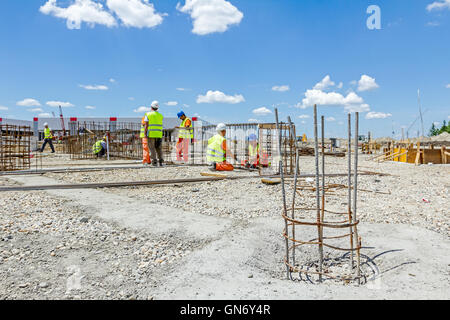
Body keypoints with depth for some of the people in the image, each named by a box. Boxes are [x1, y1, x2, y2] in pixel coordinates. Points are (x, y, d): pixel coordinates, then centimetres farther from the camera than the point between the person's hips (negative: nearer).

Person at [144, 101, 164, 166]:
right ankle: (161, 161, 5)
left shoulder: (148, 114, 0)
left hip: (151, 134, -3)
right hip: (159, 134, 3)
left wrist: (145, 134, -2)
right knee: (159, 149, 10)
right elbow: (160, 125, 9)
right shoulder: (160, 115, 10)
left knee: (152, 149, 1)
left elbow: (146, 125, -6)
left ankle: (154, 162, -3)